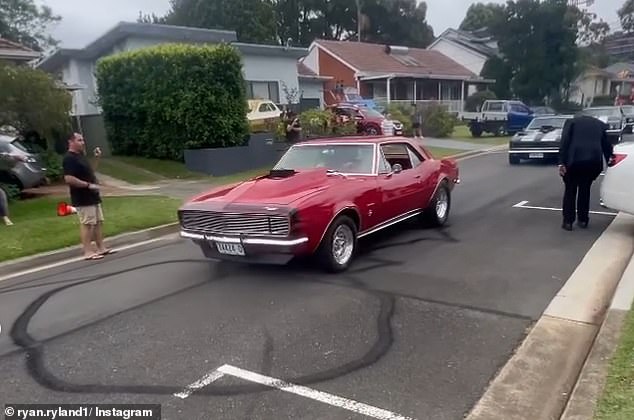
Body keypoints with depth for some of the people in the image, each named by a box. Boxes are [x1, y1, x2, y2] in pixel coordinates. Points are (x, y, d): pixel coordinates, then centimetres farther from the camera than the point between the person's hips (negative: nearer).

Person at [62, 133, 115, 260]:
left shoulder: (81, 156, 14)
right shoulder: (69, 158, -16)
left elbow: (89, 172, 24)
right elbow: (68, 178, -25)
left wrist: (97, 158, 12)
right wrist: (88, 185, -23)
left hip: (93, 196, 10)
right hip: (82, 198, -10)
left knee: (98, 222, 12)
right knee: (87, 224, -6)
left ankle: (101, 248, 19)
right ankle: (88, 252, 0)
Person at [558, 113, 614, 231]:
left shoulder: (571, 121, 14)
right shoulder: (600, 124, 23)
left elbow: (564, 142, -1)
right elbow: (607, 145, 21)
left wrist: (561, 162, -6)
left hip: (574, 160, -3)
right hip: (594, 161, 3)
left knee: (570, 190, 11)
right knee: (585, 189, 19)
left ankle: (568, 221, 11)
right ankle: (583, 220, 23)